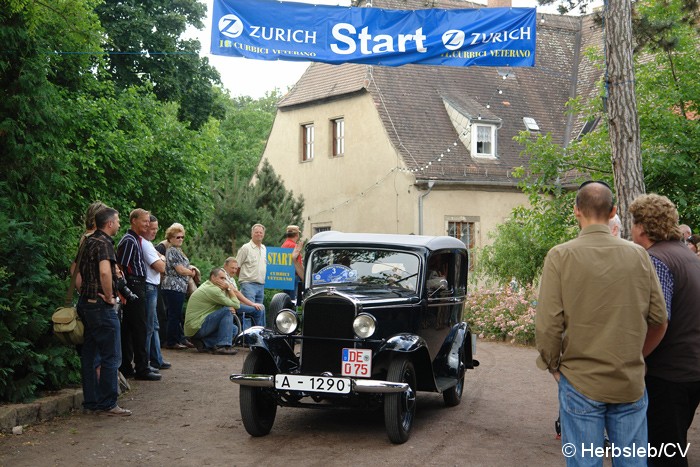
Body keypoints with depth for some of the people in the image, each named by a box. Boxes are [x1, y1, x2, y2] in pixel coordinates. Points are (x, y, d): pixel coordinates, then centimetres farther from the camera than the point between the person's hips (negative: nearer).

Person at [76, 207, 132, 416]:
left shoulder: (88, 242, 14)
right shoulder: (104, 243, -14)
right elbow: (105, 272, -29)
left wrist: (83, 292, 16)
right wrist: (109, 297, -17)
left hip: (86, 303, 10)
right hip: (101, 306, -10)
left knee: (89, 355, 12)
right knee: (111, 357, -3)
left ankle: (91, 401, 18)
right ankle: (107, 404, -1)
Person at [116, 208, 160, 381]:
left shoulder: (136, 240, 18)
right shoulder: (129, 240, -13)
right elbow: (122, 266, -19)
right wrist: (126, 290, -19)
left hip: (138, 287, 10)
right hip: (134, 287, -10)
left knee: (128, 328, 12)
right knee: (139, 328, -6)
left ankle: (126, 367, 18)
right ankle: (142, 368, -1)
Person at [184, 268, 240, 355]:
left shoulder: (207, 285, 15)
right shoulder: (213, 290, -17)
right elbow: (236, 305, -14)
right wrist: (229, 288, -4)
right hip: (196, 327, -10)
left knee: (234, 329, 10)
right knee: (227, 310, -20)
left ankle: (204, 343, 3)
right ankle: (222, 346, -19)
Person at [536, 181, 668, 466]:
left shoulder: (560, 256, -9)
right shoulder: (638, 255, -1)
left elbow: (548, 325, -11)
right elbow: (659, 320, 4)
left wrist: (552, 365, 5)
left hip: (580, 381, -2)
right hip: (631, 382, 2)